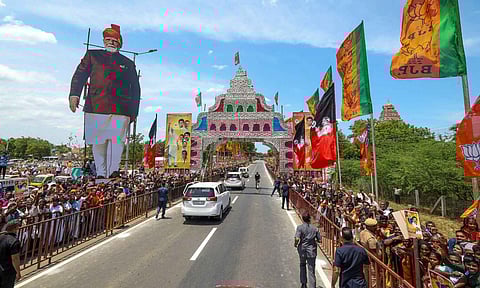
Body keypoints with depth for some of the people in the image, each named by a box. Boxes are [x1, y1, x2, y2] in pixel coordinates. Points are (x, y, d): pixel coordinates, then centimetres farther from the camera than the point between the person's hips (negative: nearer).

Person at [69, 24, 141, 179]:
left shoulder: (128, 63, 19)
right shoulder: (92, 55, 20)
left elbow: (135, 89, 18)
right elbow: (80, 75, 12)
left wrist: (134, 112, 11)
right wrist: (74, 94, -6)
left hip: (120, 109, -1)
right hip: (96, 107, 1)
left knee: (117, 140, -14)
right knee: (98, 143, 4)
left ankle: (114, 171, -11)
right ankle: (100, 174, 13)